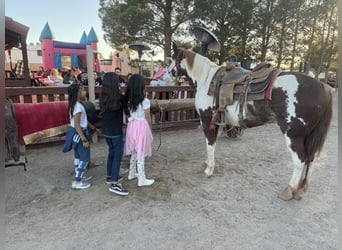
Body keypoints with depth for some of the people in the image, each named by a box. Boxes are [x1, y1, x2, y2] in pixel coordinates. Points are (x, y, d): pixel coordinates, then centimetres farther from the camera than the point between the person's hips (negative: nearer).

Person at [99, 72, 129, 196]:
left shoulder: (103, 98, 0)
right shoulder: (119, 98, -17)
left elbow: (103, 112, 8)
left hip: (106, 131, 7)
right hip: (116, 132, -7)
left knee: (111, 153, 20)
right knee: (118, 155, -1)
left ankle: (110, 176, 32)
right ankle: (114, 184, -3)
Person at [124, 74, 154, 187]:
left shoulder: (128, 99, 1)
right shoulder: (145, 101, -14)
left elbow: (128, 114, 5)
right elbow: (147, 117, -7)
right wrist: (150, 128, 6)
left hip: (131, 126, 6)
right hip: (141, 126, -6)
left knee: (134, 152, 21)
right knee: (140, 155, 3)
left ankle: (131, 174, 35)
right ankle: (141, 180, 14)